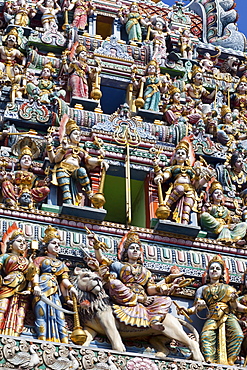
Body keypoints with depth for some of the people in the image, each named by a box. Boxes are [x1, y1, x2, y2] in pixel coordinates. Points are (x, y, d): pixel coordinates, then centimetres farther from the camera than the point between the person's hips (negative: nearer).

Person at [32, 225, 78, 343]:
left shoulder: (61, 264, 29)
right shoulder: (40, 259, 17)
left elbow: (64, 280, 18)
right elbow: (35, 274, 3)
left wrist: (69, 291, 3)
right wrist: (36, 286, -17)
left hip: (54, 292, 4)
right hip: (42, 290, -4)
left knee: (60, 317, -9)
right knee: (42, 314, -16)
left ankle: (64, 341, -17)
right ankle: (42, 340, -25)